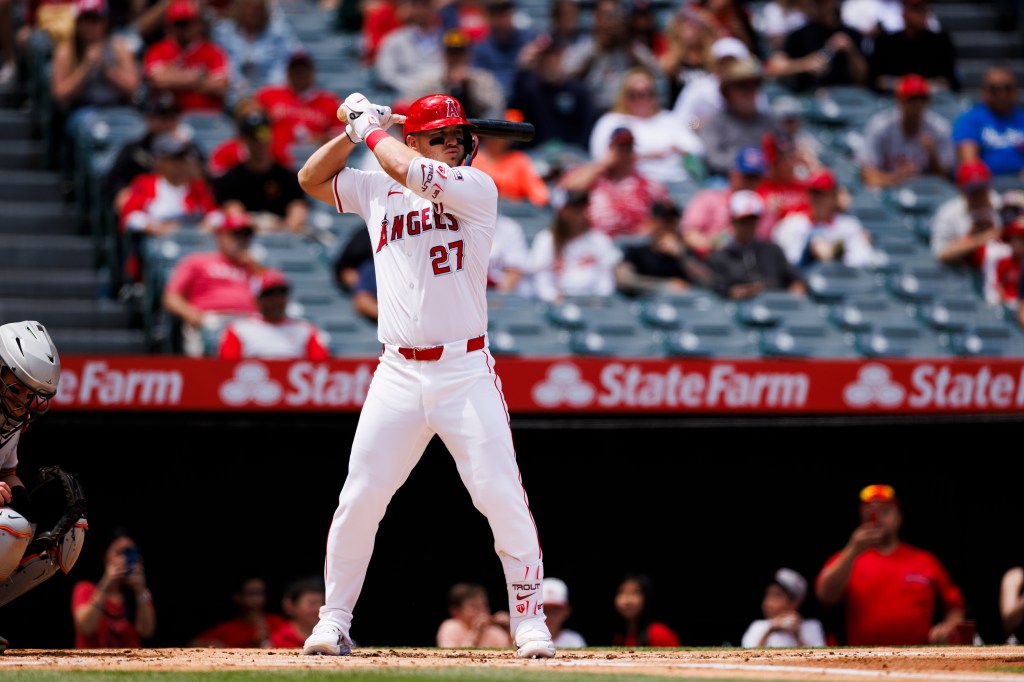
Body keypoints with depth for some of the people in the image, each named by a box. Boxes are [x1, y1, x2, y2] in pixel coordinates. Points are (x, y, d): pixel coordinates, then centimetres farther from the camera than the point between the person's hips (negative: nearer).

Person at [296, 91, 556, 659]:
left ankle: (529, 621, 3)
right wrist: (354, 131, 8)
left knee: (503, 499, -7)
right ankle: (333, 623, 10)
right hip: (397, 374, 3)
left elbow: (412, 173, -16)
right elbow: (311, 178, 20)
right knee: (359, 499, -1)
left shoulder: (476, 188, -1)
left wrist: (372, 128, 0)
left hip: (465, 372, -3)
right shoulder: (377, 191, 11)